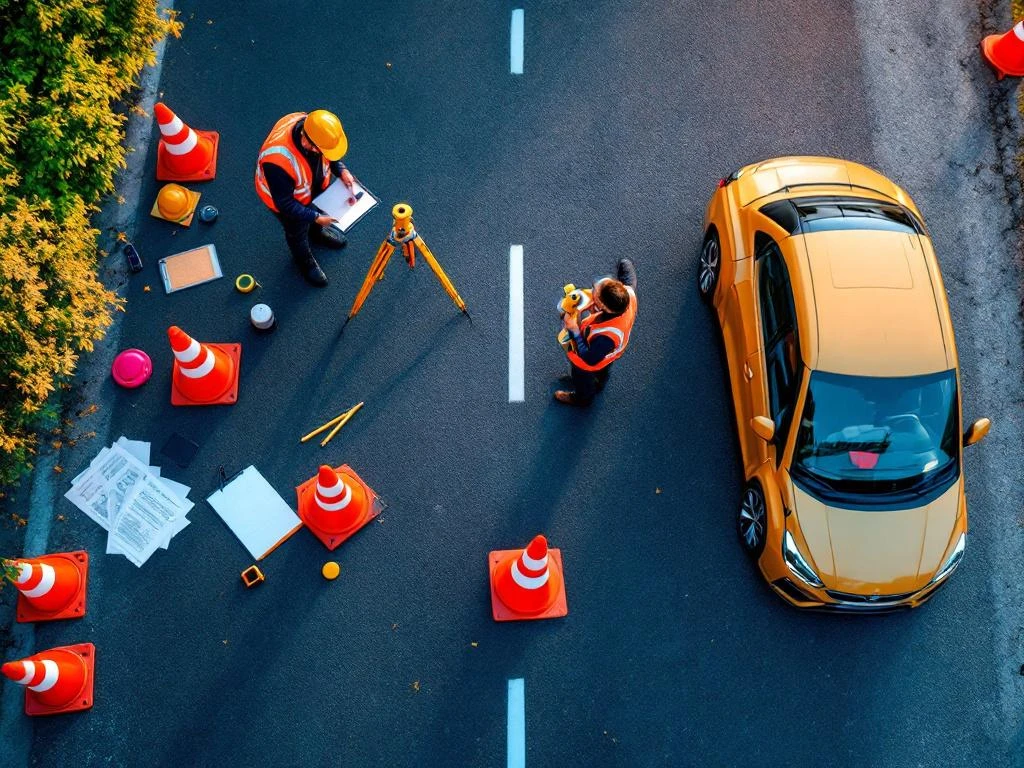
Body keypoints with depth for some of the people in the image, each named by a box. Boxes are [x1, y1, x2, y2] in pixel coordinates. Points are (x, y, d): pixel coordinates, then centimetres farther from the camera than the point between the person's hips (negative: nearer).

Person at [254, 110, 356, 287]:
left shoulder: (311, 126, -31)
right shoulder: (278, 160, -48)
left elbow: (329, 154, -6)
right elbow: (284, 203, -32)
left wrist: (341, 170, -19)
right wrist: (315, 217, -28)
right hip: (287, 199, -5)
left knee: (320, 210, 34)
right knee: (298, 232, 25)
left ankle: (317, 231, 69)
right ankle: (304, 260, 57)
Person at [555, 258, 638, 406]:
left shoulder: (606, 336, -52)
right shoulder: (628, 293, -38)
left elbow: (590, 359, -34)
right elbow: (625, 265, -17)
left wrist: (574, 330, -34)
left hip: (588, 362, -5)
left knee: (583, 378, 31)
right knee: (603, 371, 39)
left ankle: (582, 397, 64)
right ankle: (599, 384, 71)